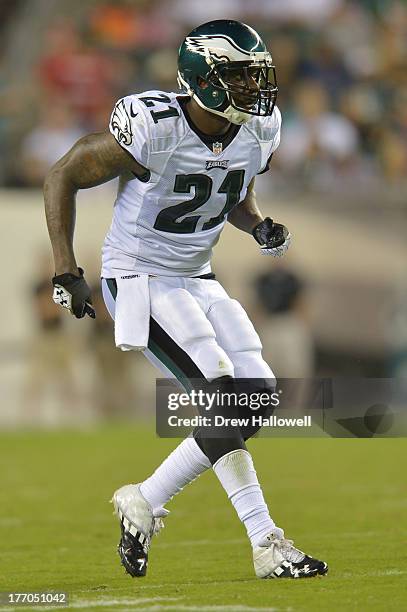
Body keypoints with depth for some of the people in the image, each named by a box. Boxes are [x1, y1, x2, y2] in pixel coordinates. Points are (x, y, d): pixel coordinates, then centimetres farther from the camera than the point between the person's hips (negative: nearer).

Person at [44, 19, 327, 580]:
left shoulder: (258, 133, -3)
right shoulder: (152, 129, -23)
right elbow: (63, 178, -13)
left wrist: (261, 227, -5)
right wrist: (67, 271, -17)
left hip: (197, 281, 8)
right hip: (138, 281, -8)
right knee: (224, 399, -19)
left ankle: (144, 503, 10)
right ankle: (268, 547, -11)